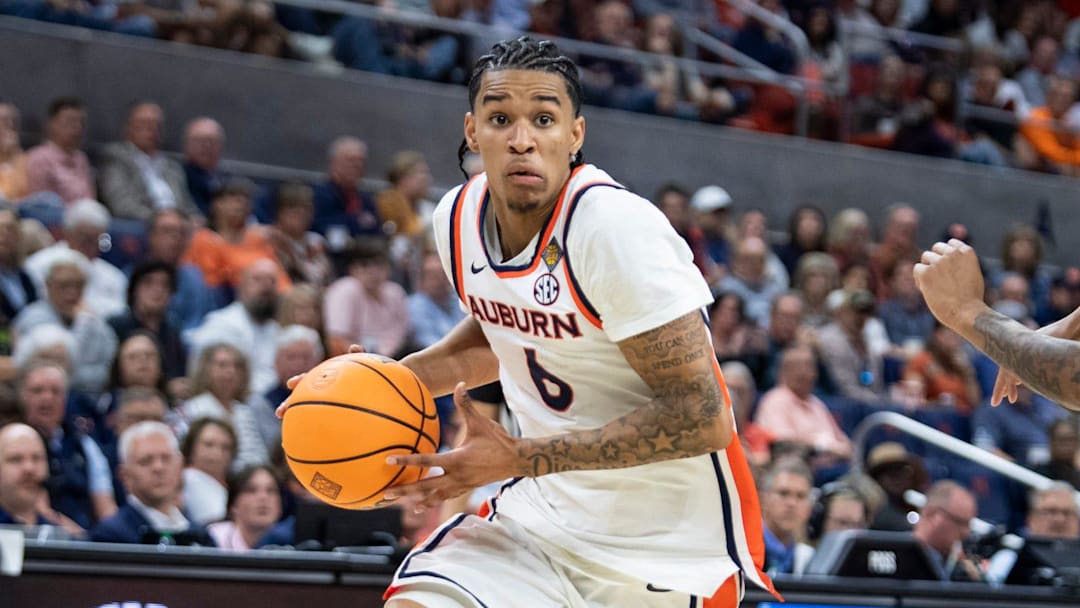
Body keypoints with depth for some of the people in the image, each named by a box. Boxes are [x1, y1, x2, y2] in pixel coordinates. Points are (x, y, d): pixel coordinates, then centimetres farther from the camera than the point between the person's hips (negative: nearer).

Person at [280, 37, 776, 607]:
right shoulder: (458, 217, -2)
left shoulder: (617, 228, -24)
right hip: (544, 510, 6)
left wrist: (519, 458, -25)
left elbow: (702, 418, -26)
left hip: (669, 546, -6)